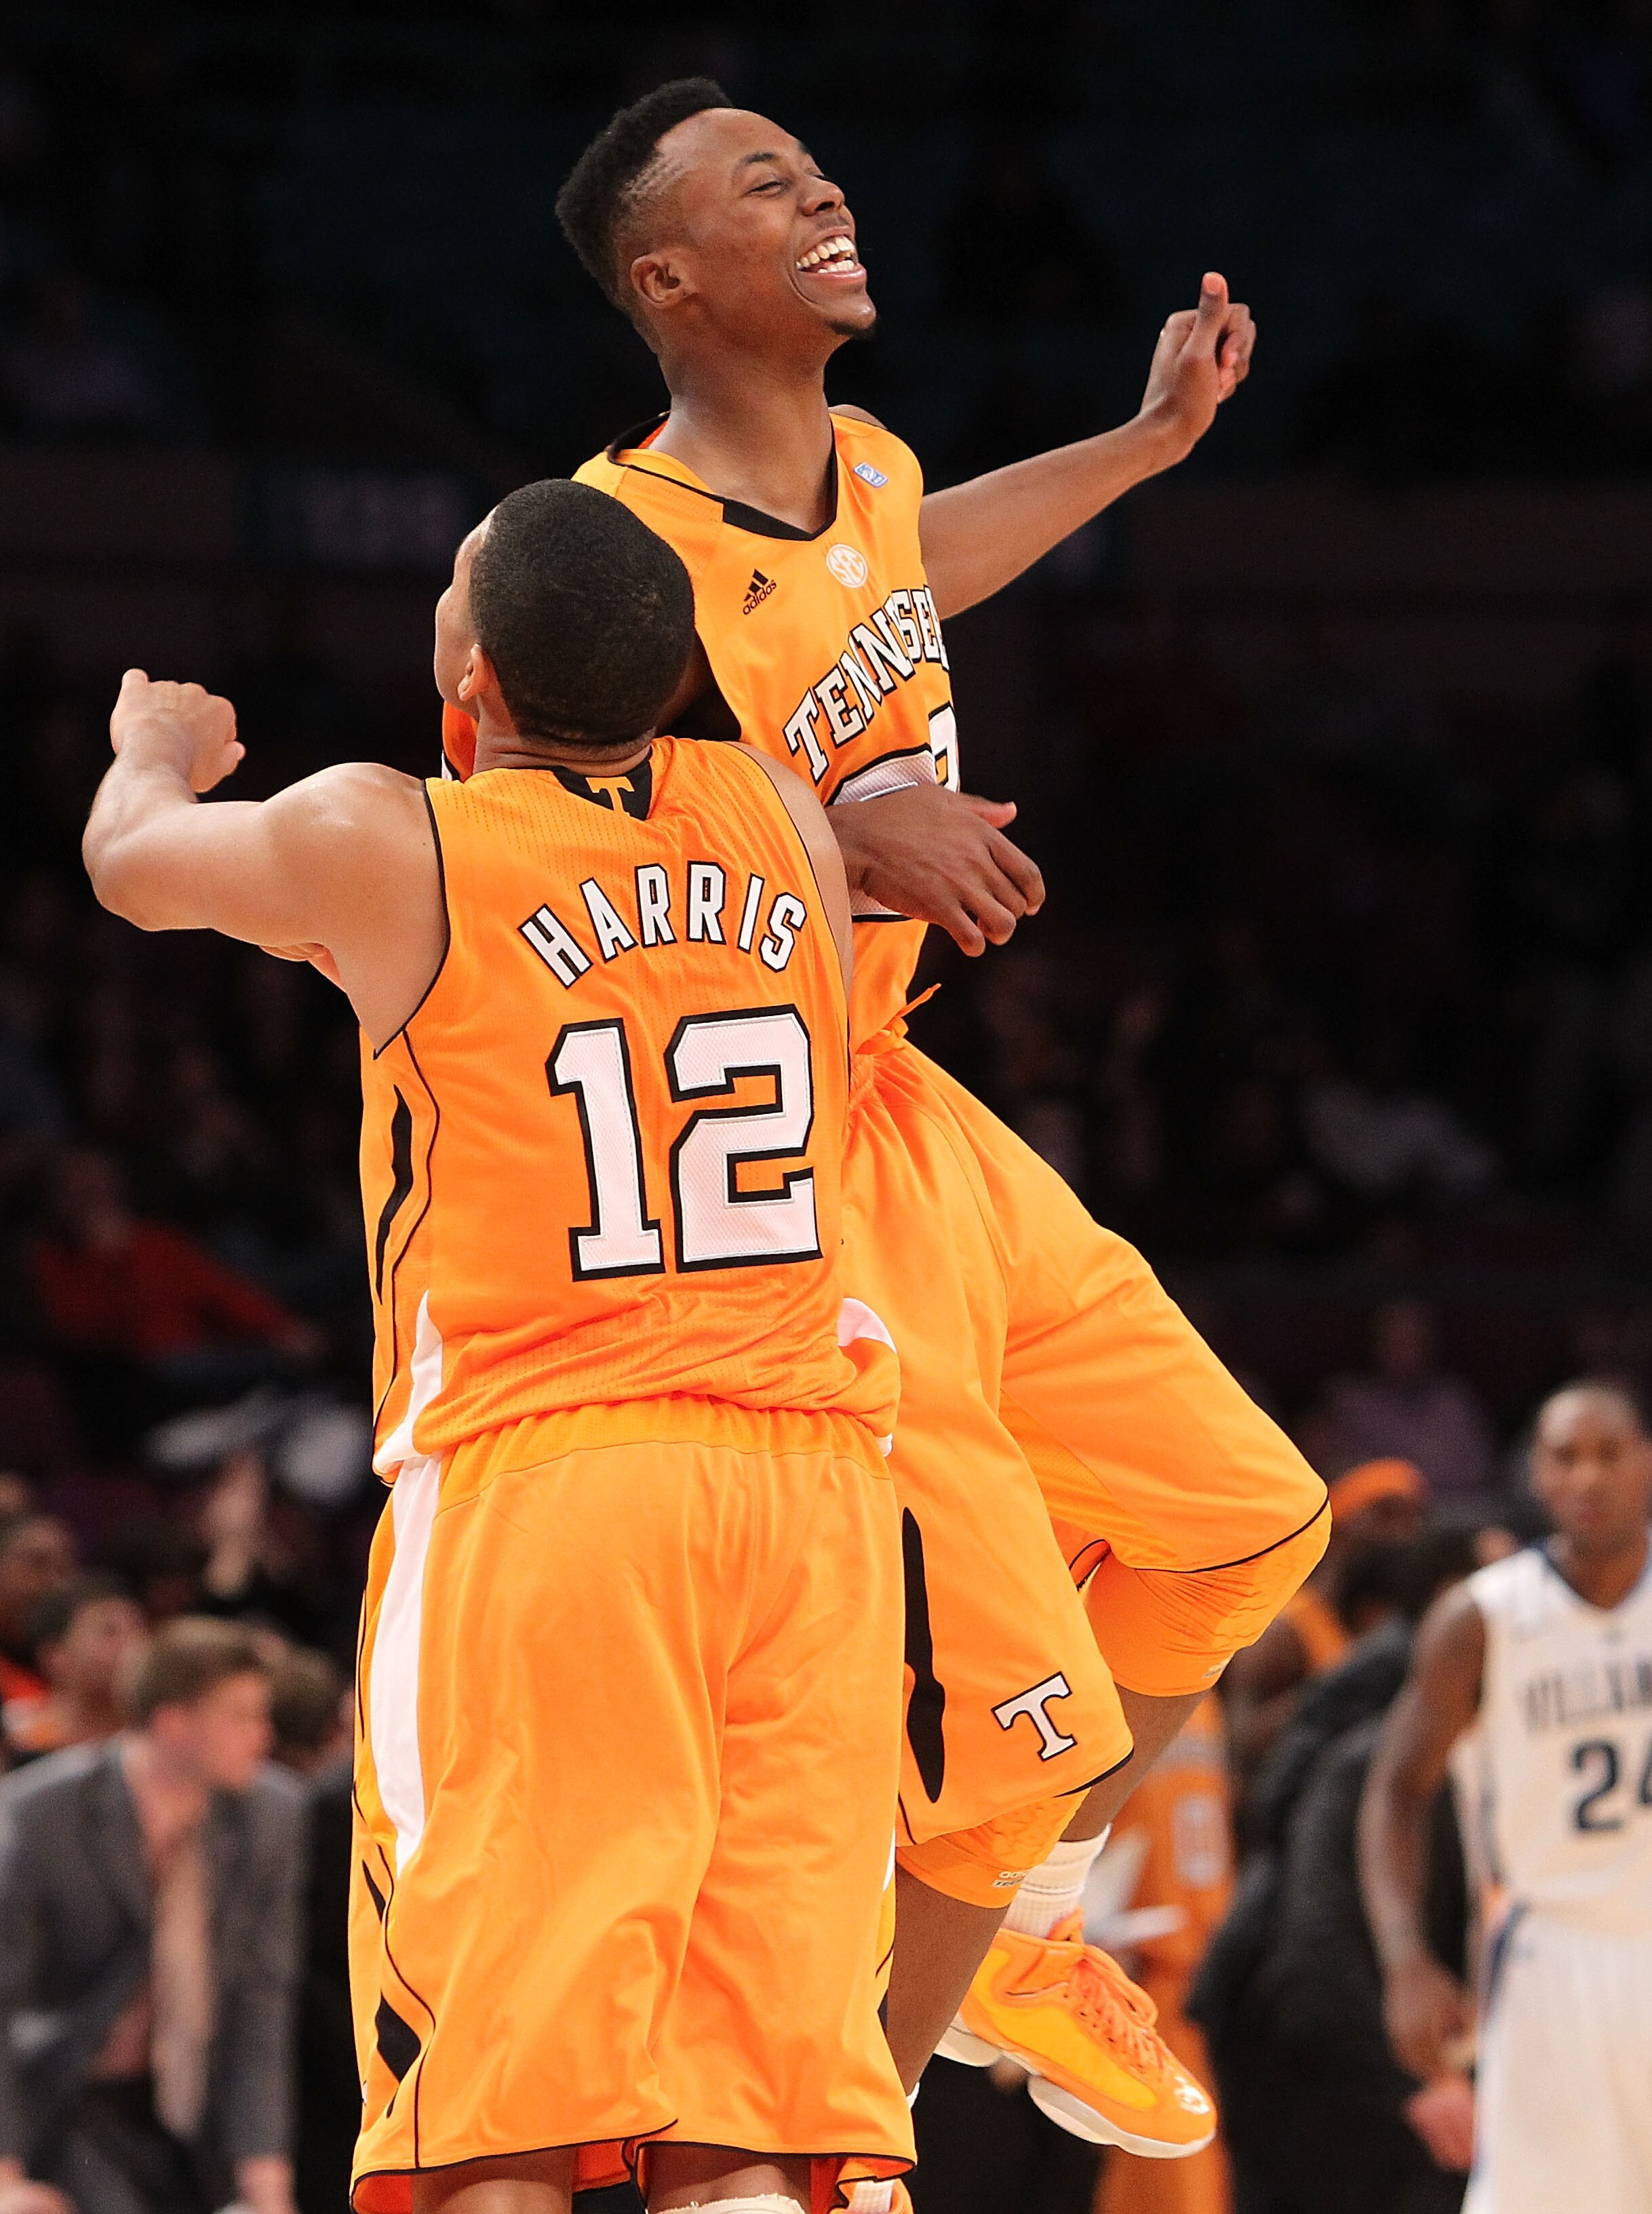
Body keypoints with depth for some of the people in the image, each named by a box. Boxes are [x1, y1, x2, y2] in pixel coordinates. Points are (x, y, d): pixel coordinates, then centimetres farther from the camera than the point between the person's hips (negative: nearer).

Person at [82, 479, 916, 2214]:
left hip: (535, 1476, -4)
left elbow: (135, 865, 17)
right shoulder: (785, 823, 8)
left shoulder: (387, 849, -4)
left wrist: (158, 753, 41)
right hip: (803, 1477, 4)